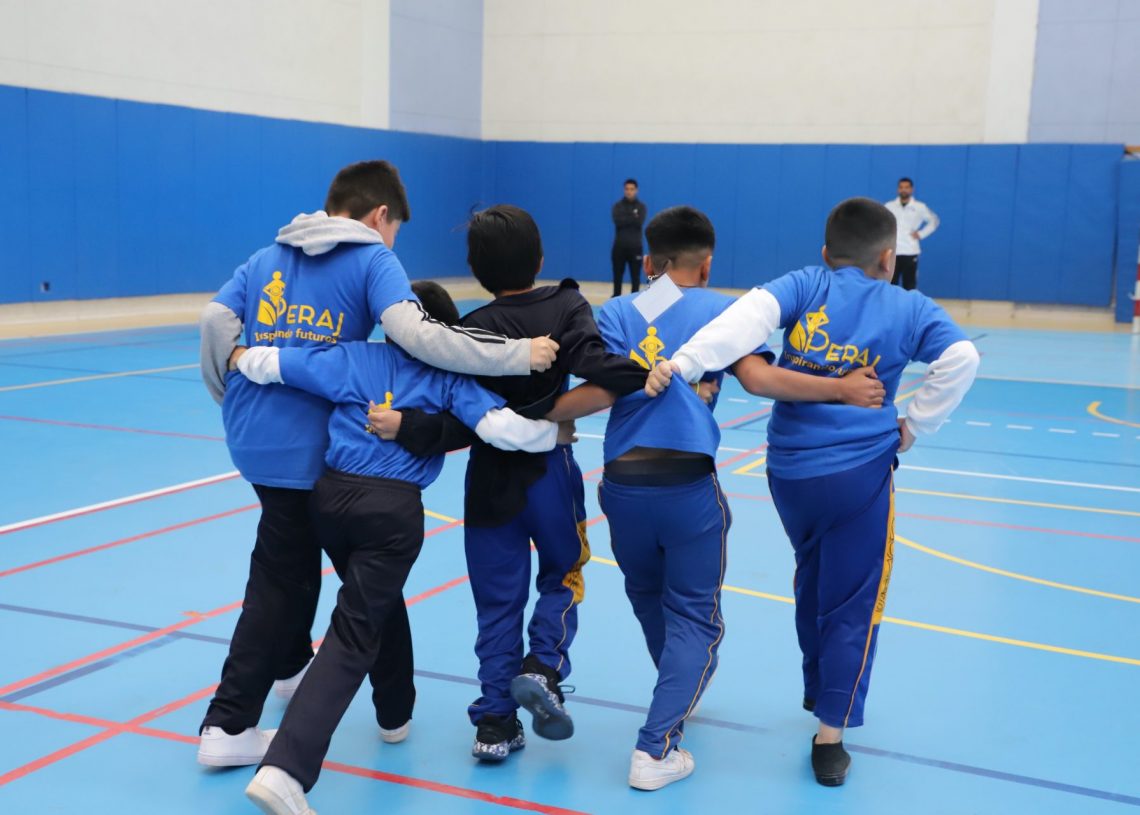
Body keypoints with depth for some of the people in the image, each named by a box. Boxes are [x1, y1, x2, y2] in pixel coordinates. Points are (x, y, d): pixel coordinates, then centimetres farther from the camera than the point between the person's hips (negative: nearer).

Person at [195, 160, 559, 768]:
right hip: (303, 444, -6)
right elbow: (416, 336, -22)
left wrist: (231, 396, 14)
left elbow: (216, 320, 0)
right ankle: (227, 727, 16)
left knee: (294, 556, 25)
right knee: (279, 579, 9)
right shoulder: (371, 261, -5)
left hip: (251, 435, 7)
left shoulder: (267, 258, 12)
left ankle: (293, 666, 45)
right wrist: (517, 355, -18)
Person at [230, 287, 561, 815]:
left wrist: (241, 356, 30)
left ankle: (396, 710, 48)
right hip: (393, 509, -4)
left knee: (378, 600, 30)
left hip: (331, 494, 4)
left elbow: (268, 364, 8)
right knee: (354, 632, -3)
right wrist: (557, 433, 10)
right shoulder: (448, 379, 5)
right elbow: (505, 429, -9)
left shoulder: (354, 357, 11)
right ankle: (284, 770, -15)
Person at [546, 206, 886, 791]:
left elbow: (602, 391, -5)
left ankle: (678, 696, 45)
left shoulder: (617, 312, 9)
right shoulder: (723, 309, 6)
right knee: (694, 617, 8)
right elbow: (757, 377, -9)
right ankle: (656, 748, -1)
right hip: (688, 484, -2)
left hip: (624, 483, 3)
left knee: (649, 600, 25)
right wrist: (843, 389, -2)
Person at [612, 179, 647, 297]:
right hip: (620, 246, 1)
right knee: (617, 275, 5)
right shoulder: (618, 206, 4)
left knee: (635, 276, 1)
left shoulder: (641, 206, 4)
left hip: (635, 246, 0)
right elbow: (618, 221, -14)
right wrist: (633, 218, -10)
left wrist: (626, 219, -10)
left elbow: (639, 222, -13)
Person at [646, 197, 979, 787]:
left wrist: (684, 363, -27)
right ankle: (829, 735, 7)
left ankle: (818, 687, 43)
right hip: (861, 470, -3)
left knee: (814, 578, 28)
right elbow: (961, 358, -10)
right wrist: (915, 425, 1)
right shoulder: (909, 308, 3)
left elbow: (751, 316, -16)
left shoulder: (804, 285, 3)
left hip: (788, 468, 3)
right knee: (852, 601, 8)